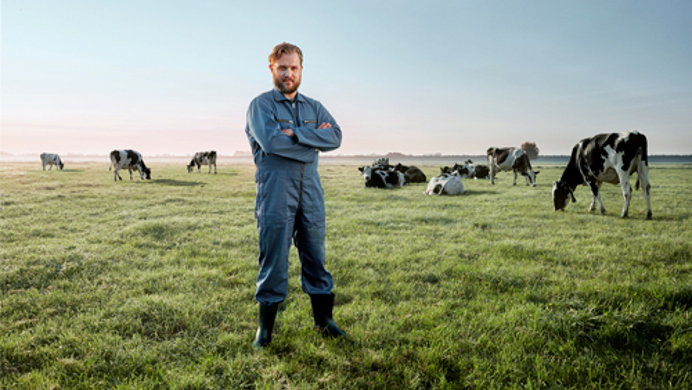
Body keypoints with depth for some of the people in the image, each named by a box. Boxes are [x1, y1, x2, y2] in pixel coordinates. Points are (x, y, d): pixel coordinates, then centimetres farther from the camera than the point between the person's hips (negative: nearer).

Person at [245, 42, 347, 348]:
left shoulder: (314, 107, 16)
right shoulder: (261, 105, 2)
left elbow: (336, 137, -2)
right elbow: (271, 141, -16)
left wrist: (296, 133, -12)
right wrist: (315, 140, -8)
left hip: (310, 191, 4)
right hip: (275, 193, -4)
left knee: (315, 254, 10)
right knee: (273, 257, 1)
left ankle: (323, 318, 24)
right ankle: (265, 325, 16)